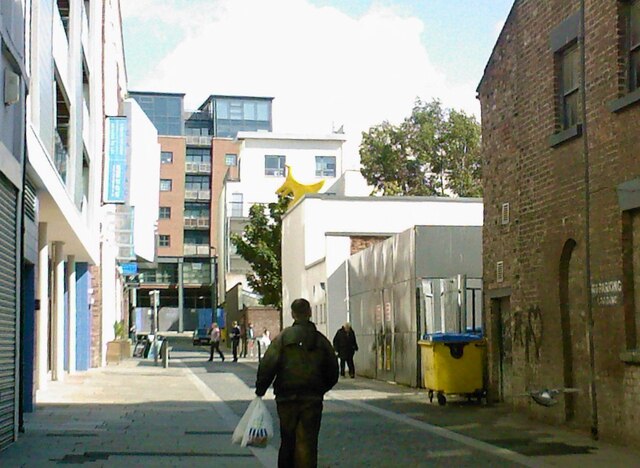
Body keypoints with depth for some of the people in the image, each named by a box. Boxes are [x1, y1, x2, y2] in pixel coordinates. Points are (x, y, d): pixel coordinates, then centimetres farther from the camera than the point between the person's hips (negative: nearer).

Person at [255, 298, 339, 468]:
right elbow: (333, 371, 9)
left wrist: (260, 389, -1)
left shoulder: (282, 337, -4)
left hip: (287, 398, -1)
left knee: (287, 442, 13)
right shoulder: (321, 340, 4)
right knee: (308, 443, 1)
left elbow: (267, 366, -11)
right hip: (313, 399, 1)